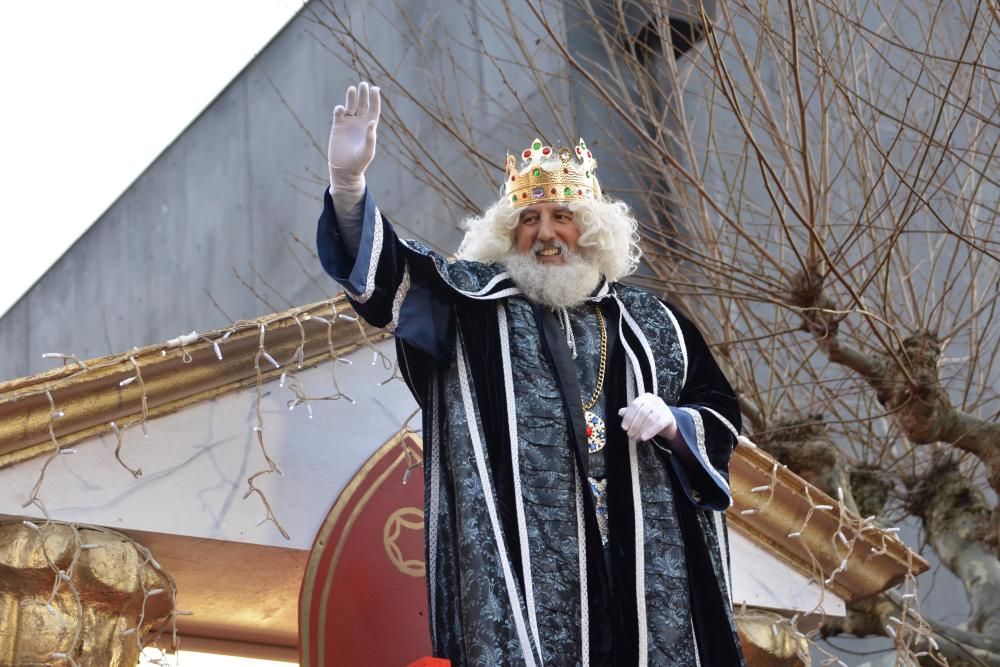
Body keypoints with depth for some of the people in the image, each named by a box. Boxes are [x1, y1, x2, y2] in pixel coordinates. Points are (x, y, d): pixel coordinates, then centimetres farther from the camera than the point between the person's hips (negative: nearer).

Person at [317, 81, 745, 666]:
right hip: (522, 563, -2)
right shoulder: (470, 300, 8)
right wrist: (348, 181, -24)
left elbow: (720, 413, 18)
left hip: (643, 561, 3)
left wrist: (672, 424, -5)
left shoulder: (649, 322, 15)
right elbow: (386, 269, -7)